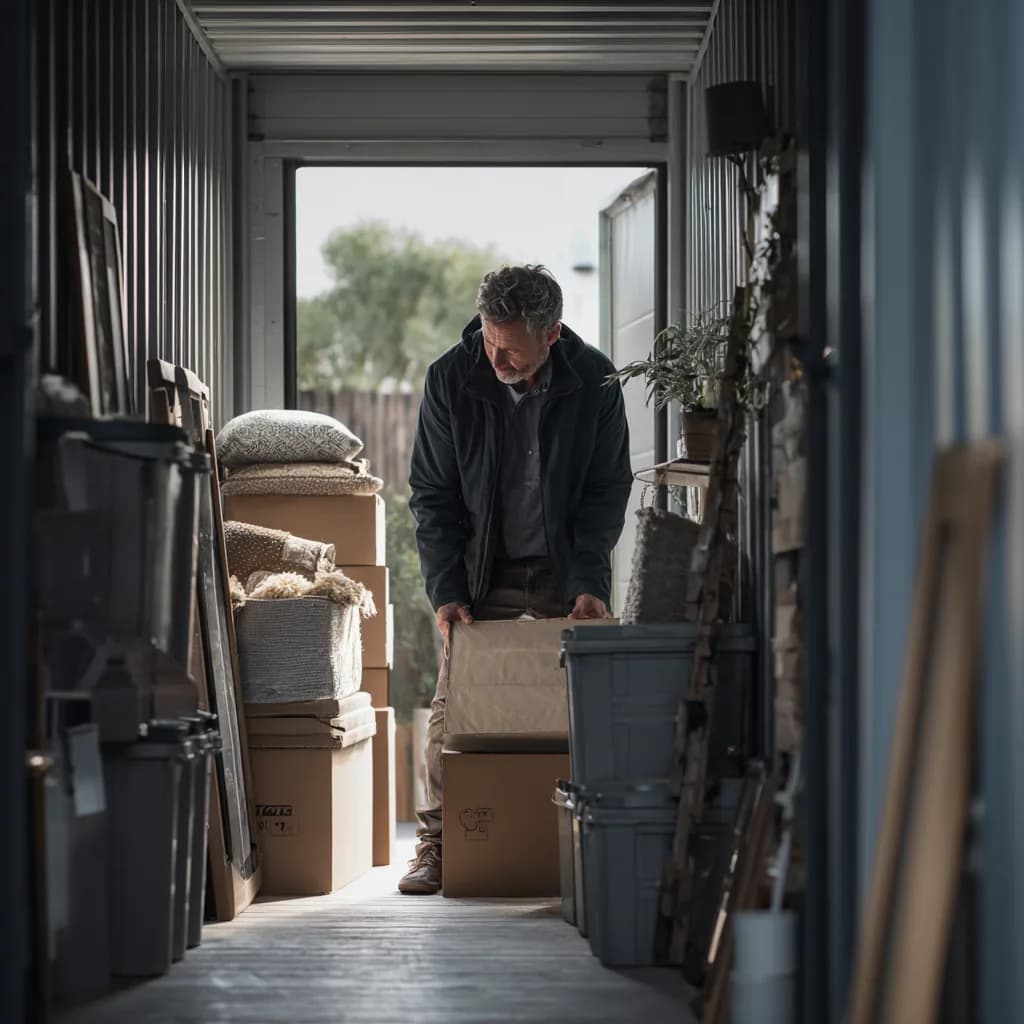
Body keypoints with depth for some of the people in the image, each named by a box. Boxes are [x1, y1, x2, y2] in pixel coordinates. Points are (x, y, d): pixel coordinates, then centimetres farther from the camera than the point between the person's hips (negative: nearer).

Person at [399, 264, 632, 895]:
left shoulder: (594, 382, -13)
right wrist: (447, 591, -16)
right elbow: (432, 495, -6)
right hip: (483, 574, 0)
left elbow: (608, 491, -5)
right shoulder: (450, 380, -13)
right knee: (453, 708, -6)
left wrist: (590, 582, -16)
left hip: (566, 576, 0)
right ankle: (436, 847, 1)